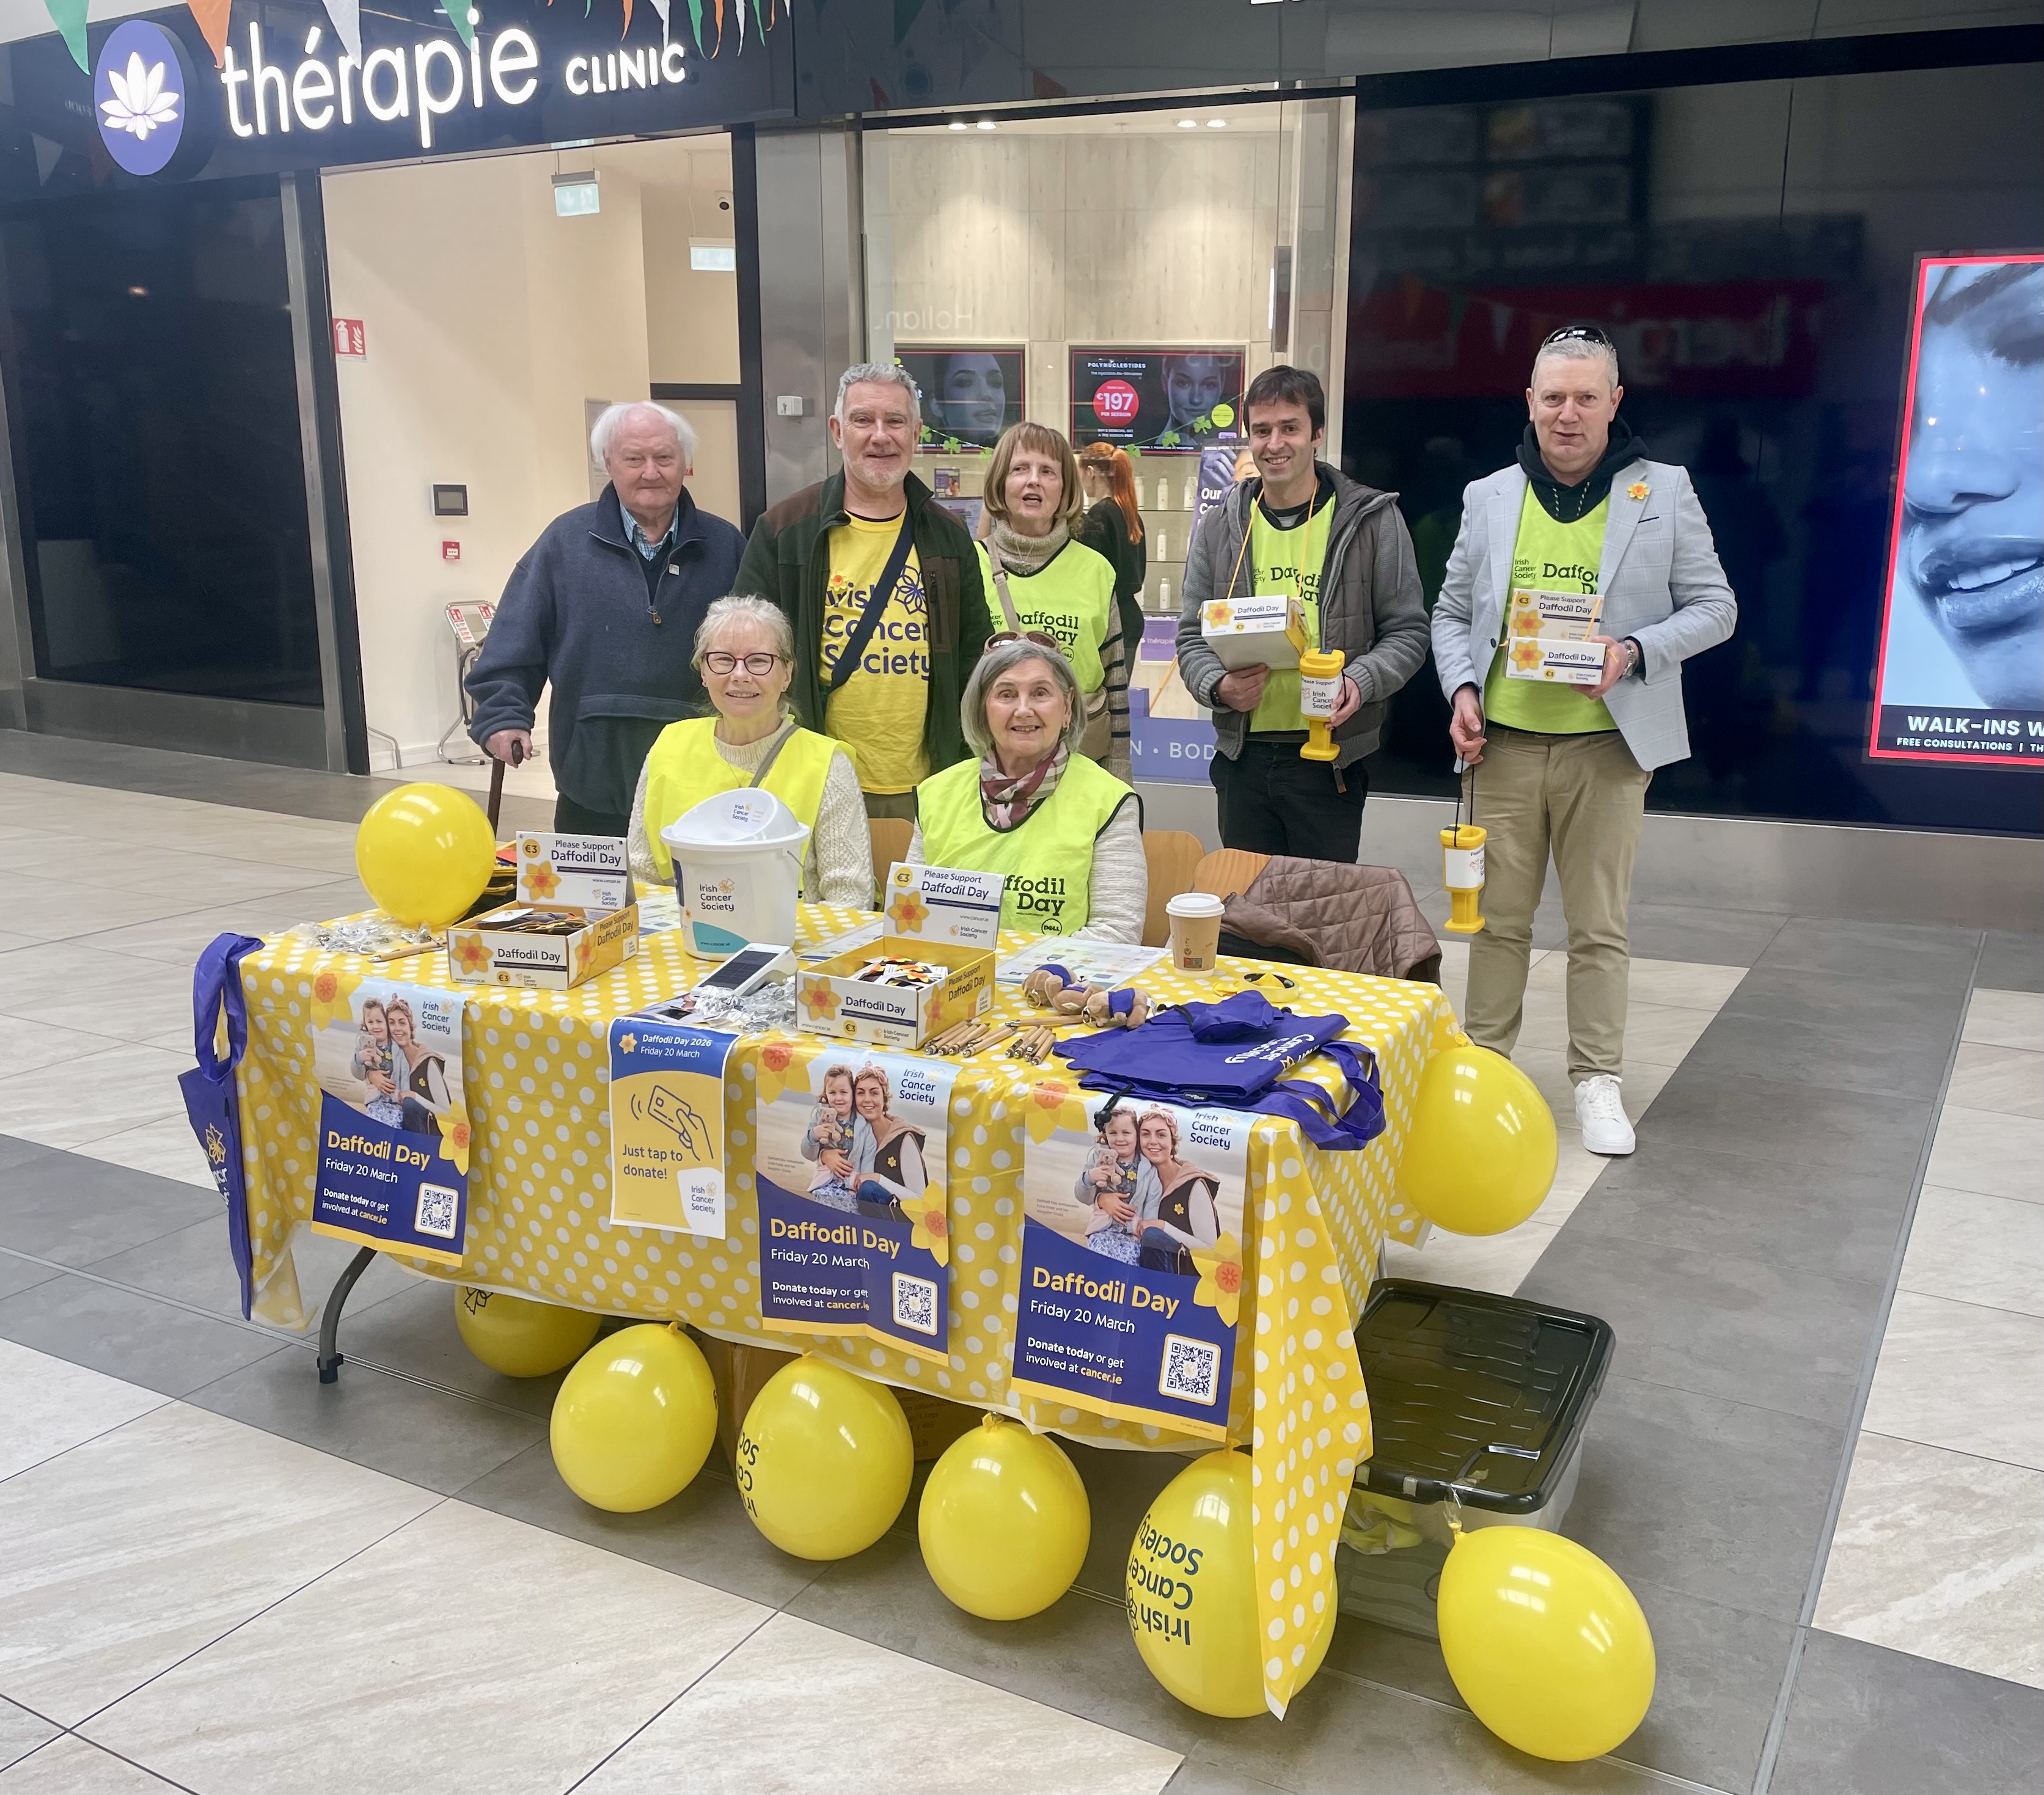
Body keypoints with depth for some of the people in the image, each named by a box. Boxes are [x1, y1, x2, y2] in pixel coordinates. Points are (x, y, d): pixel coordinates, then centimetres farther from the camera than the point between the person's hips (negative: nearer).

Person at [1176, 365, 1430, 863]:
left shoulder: (1372, 520, -1)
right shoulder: (1220, 527, 7)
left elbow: (1407, 631, 0)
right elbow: (1193, 635, 10)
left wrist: (1360, 682, -19)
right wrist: (1218, 685, -12)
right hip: (1243, 755, 3)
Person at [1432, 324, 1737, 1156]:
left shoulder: (1665, 492, 2)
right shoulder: (1489, 497, 9)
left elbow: (1713, 608, 4)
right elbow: (1451, 613, 15)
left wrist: (1635, 651, -14)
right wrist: (1461, 690, -3)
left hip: (1607, 743, -2)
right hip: (1502, 741, 2)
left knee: (1599, 925, 4)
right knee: (1498, 917, 9)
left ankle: (1597, 1081, 16)